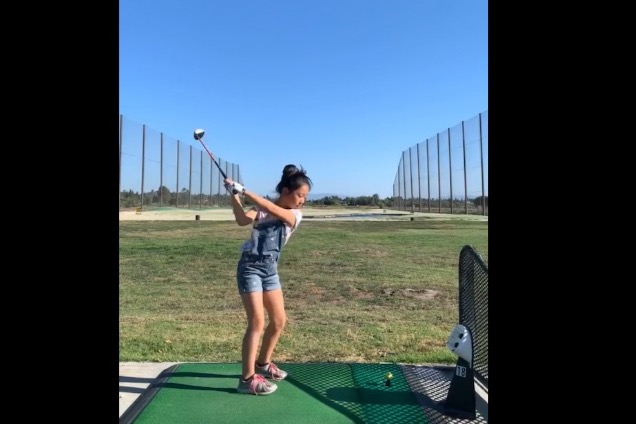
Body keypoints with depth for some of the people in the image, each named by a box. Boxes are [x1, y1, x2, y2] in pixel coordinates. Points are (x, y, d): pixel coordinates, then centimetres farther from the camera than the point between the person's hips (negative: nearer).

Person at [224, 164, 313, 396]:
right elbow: (243, 220, -23)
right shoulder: (260, 207, -5)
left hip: (270, 269, 5)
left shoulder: (295, 215, -1)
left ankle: (263, 363, 33)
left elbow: (273, 210, -20)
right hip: (250, 266, -5)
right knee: (257, 322, -9)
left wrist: (245, 191, -25)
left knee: (279, 320, 10)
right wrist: (234, 195, -28)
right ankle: (247, 378, 3)